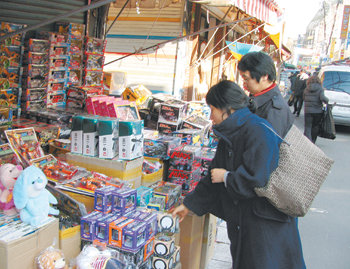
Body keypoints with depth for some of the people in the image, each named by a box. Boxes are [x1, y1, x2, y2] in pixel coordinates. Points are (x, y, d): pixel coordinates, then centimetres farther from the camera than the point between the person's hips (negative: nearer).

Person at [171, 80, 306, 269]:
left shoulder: (258, 132, -21)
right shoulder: (229, 135, 7)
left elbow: (255, 180, -28)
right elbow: (214, 176, 15)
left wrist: (226, 177, -11)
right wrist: (189, 204, 17)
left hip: (267, 223, -8)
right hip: (240, 220, 8)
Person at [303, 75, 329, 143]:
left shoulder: (306, 89, 5)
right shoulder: (320, 89, -5)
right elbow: (322, 98, -18)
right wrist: (327, 101, 0)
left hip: (308, 111, 1)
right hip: (318, 111, -1)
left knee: (307, 127, 1)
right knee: (315, 127, 15)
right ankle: (312, 141, 24)